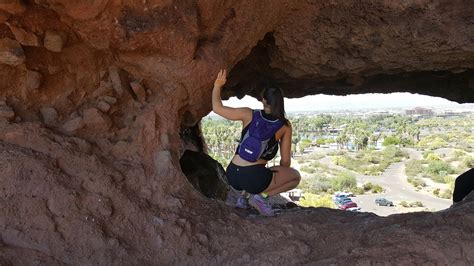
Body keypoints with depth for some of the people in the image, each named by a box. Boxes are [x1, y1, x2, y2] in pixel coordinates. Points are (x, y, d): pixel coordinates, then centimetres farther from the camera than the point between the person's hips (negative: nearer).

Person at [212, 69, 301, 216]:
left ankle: (244, 195, 17)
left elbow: (217, 108, 5)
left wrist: (217, 85, 18)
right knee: (296, 176, 18)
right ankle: (262, 196, 0)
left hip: (232, 176, 5)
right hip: (254, 178, -4)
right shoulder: (285, 125, -1)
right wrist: (280, 173, 25)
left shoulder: (249, 114, 1)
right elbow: (285, 161, 5)